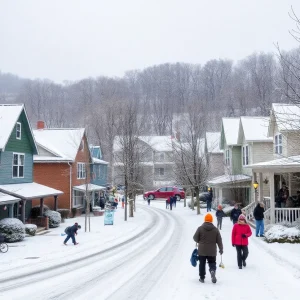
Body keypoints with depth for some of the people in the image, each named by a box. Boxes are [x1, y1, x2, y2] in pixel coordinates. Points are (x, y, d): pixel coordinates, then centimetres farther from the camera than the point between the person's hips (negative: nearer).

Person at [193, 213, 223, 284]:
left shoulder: (200, 228, -6)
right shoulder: (215, 229, -2)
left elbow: (195, 238, -3)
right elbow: (219, 241, 1)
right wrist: (221, 249, 12)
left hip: (202, 250, -1)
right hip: (212, 251, 1)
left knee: (202, 264, 11)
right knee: (212, 263, 10)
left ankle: (202, 278, 14)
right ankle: (212, 271, -20)